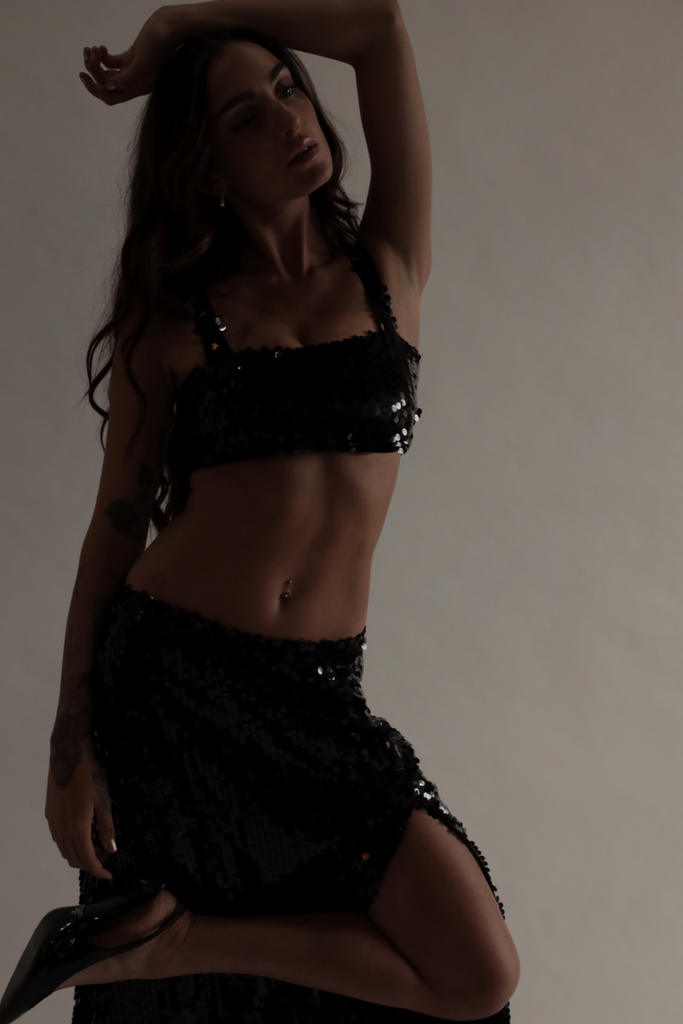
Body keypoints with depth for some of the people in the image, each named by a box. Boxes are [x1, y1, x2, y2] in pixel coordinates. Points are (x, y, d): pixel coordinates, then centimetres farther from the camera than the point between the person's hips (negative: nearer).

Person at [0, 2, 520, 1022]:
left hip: (313, 701, 2)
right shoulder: (172, 321, 2)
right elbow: (115, 529, 0)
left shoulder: (390, 266, 6)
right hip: (162, 680, -2)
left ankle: (162, 941, 2)